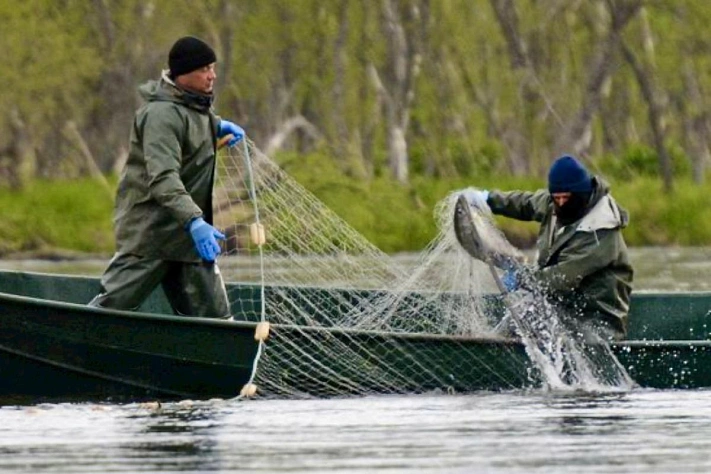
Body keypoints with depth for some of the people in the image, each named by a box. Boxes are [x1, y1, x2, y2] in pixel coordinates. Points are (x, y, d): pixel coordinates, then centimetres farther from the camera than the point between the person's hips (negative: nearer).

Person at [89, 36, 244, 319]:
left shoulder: (195, 104, 11)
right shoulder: (163, 114, -19)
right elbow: (163, 179, -30)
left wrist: (216, 126, 18)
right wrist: (194, 221, -41)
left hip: (188, 232, 9)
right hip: (149, 231, -9)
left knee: (213, 316, 3)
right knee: (112, 305, -6)